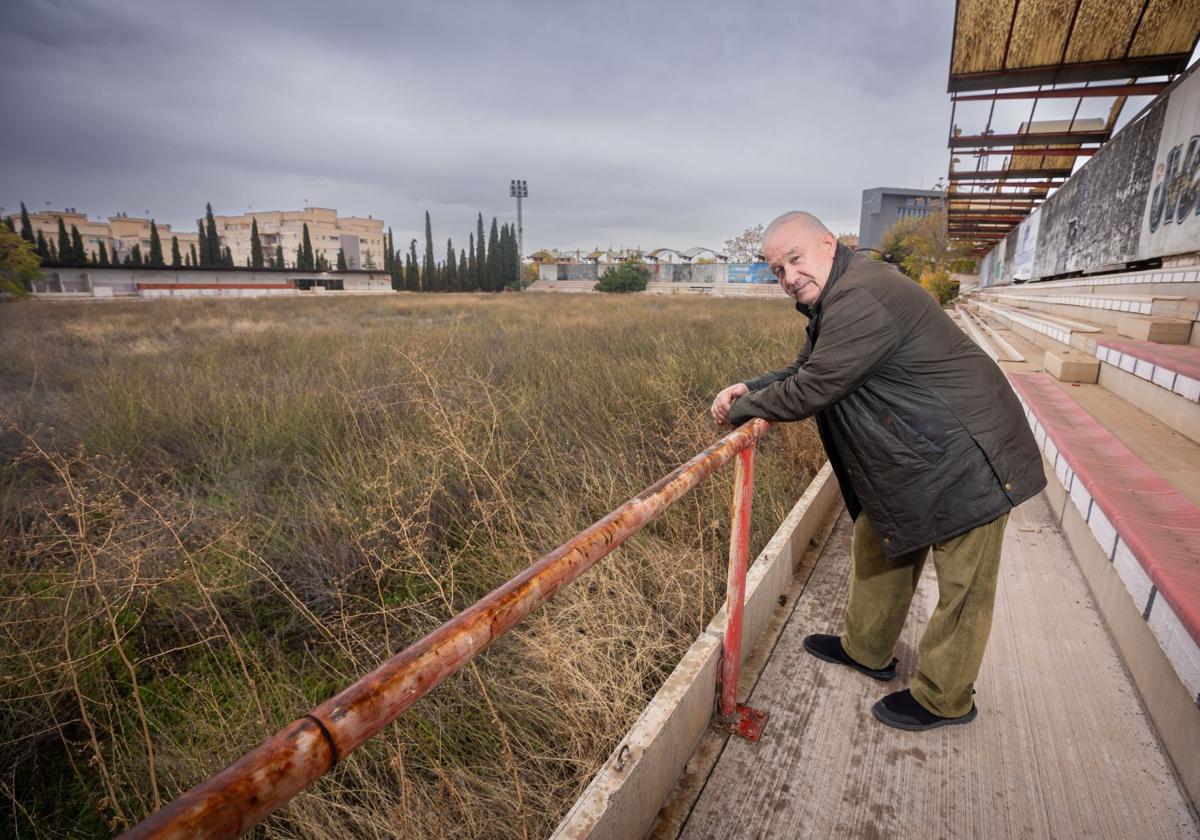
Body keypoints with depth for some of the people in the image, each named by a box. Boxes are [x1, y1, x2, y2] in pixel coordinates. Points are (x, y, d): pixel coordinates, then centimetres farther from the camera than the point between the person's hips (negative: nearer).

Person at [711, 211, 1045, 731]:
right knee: (878, 547, 21)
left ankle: (944, 699, 25)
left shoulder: (859, 301, -29)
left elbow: (809, 392, -27)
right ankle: (868, 650, 41)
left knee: (962, 583, 7)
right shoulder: (833, 298, 6)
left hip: (965, 456, -10)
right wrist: (751, 388, -5)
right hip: (911, 454, 11)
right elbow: (804, 370, 12)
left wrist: (742, 410, -11)